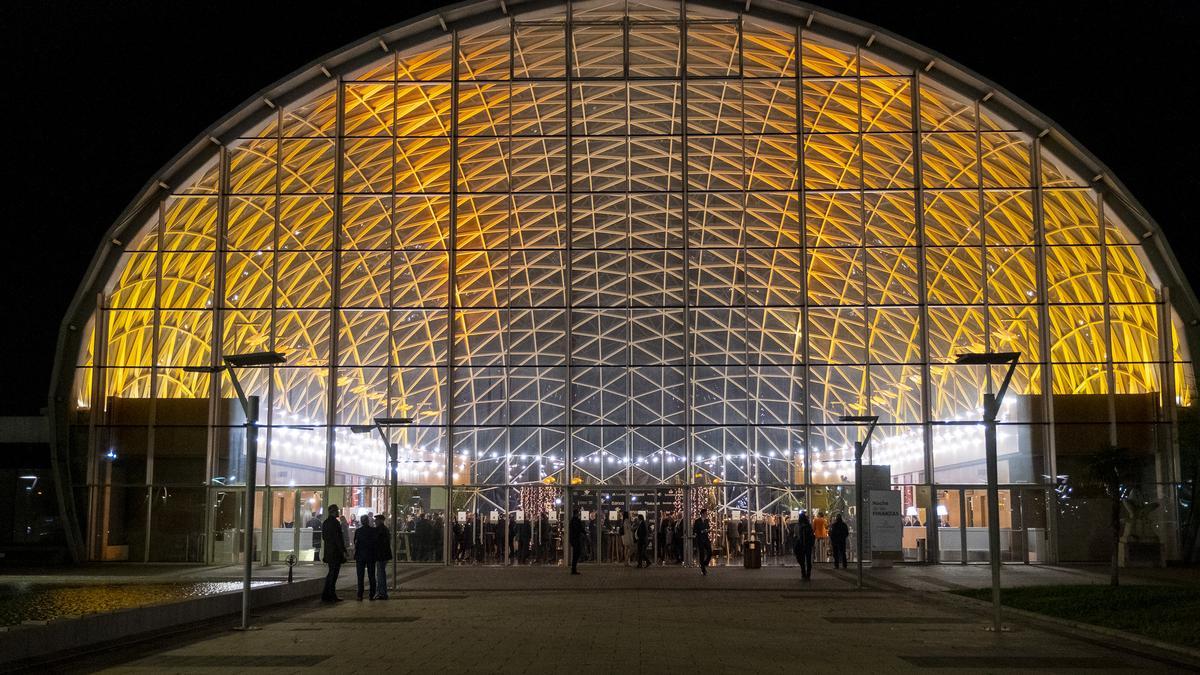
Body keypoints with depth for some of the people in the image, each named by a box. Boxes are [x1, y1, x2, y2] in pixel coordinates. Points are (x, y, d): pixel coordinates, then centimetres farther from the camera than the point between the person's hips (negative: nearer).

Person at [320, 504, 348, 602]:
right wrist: (343, 551, -13)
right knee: (333, 573, -4)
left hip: (328, 551, 9)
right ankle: (331, 596, -2)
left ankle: (326, 595, 17)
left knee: (331, 573, 16)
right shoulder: (335, 523, -16)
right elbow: (338, 538, -18)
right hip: (335, 552, -9)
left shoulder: (325, 522, 11)